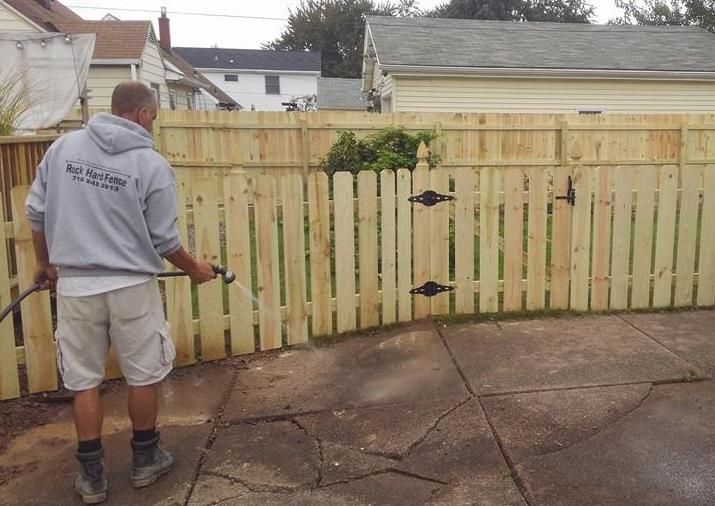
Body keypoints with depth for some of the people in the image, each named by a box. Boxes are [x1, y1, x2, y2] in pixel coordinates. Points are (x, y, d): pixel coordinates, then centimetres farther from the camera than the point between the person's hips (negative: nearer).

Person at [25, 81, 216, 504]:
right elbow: (164, 240, -7)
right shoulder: (152, 164, -10)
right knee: (144, 376, 15)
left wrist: (45, 263, 21)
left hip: (75, 286, 3)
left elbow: (36, 212, 6)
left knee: (84, 381, 14)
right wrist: (194, 269, 11)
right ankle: (146, 459, 30)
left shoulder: (63, 146, 2)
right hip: (132, 287, -3)